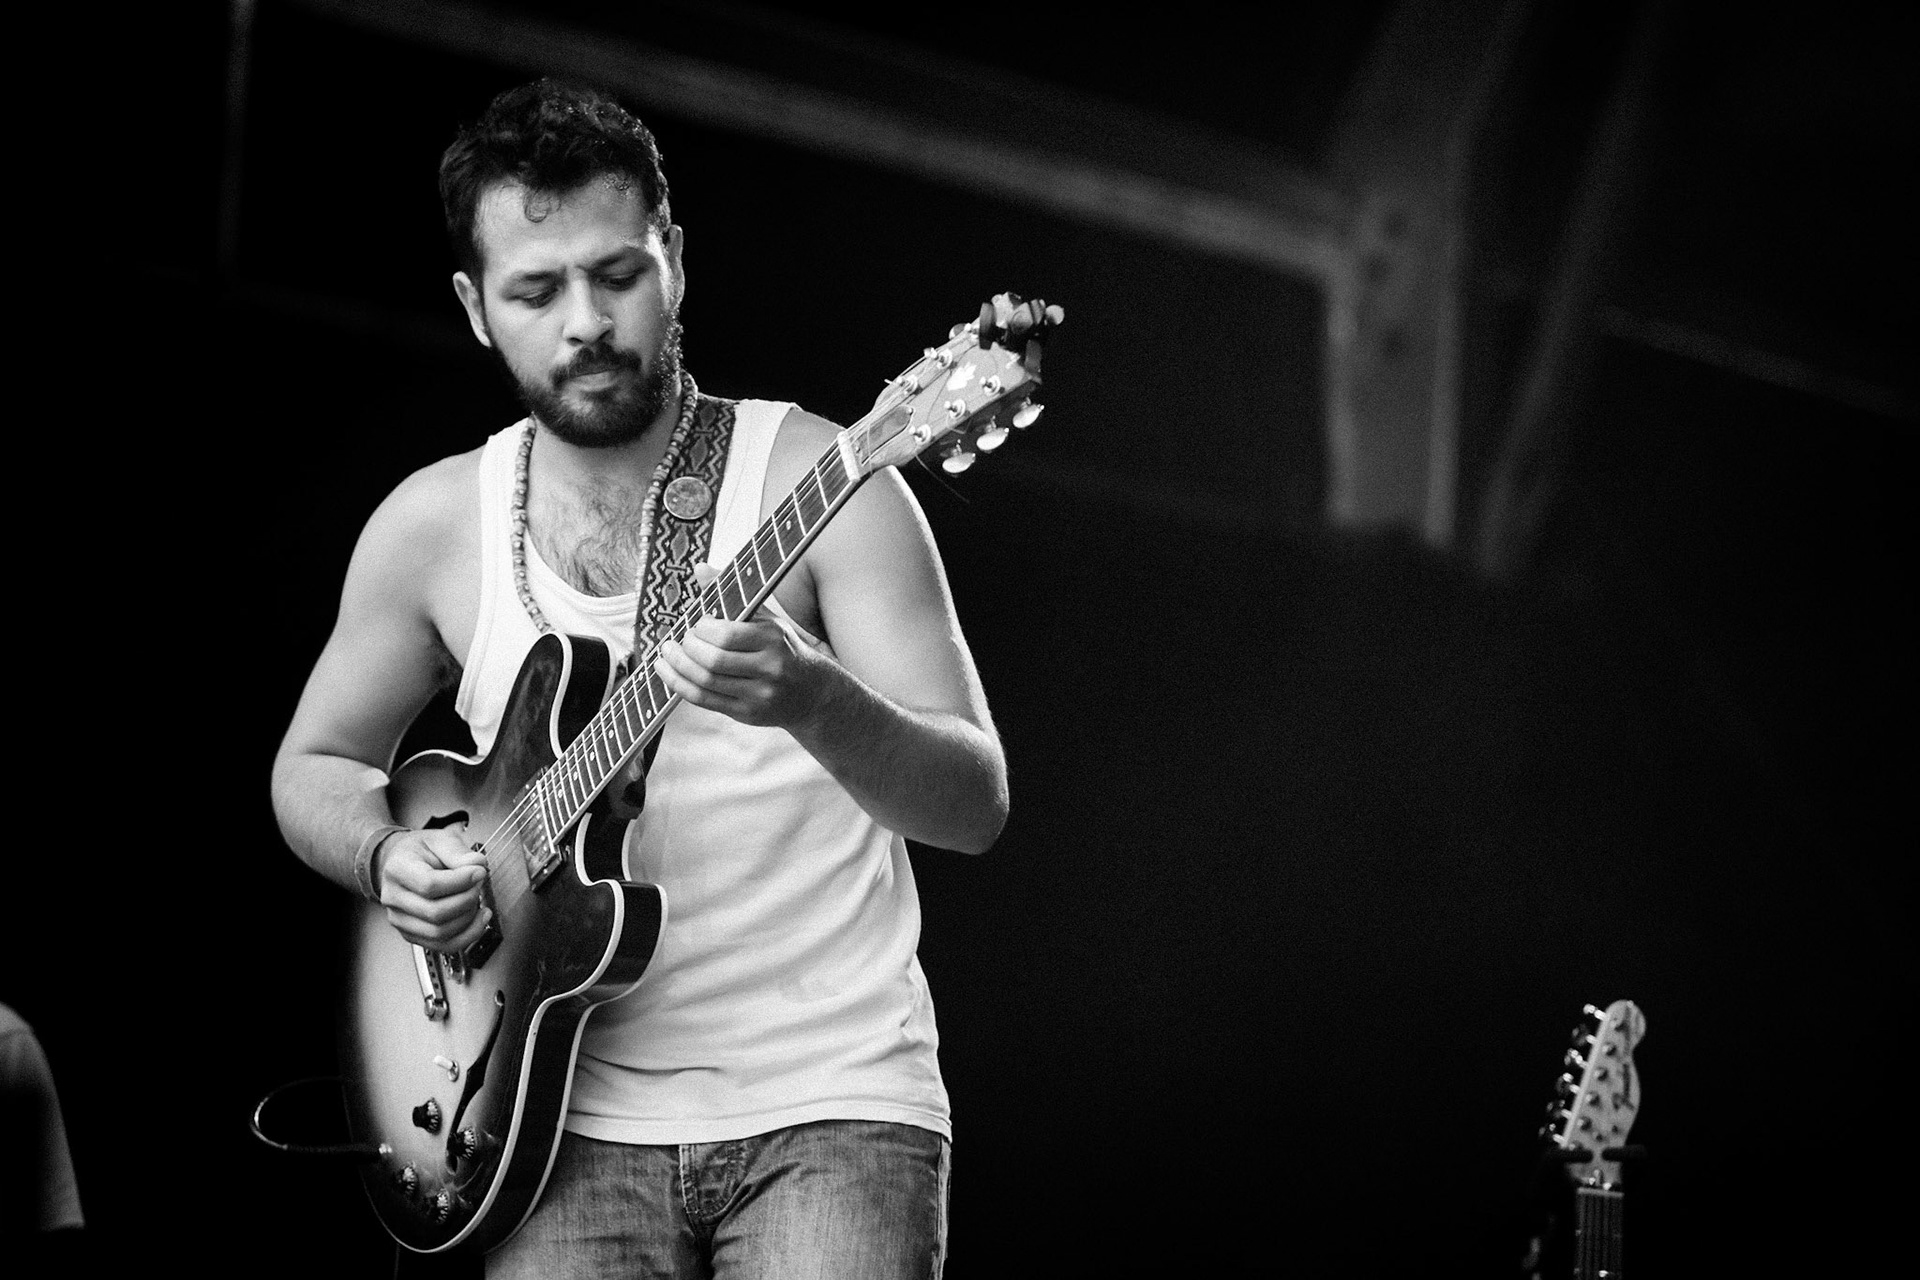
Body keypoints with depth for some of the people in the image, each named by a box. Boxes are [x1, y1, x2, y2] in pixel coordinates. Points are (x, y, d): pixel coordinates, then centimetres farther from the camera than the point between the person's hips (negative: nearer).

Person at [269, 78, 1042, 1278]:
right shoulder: (434, 525, 6)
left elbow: (975, 801, -10)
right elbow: (314, 768, 22)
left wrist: (812, 699, -30)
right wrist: (391, 855, 0)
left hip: (831, 1101, -2)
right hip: (580, 1126, 2)